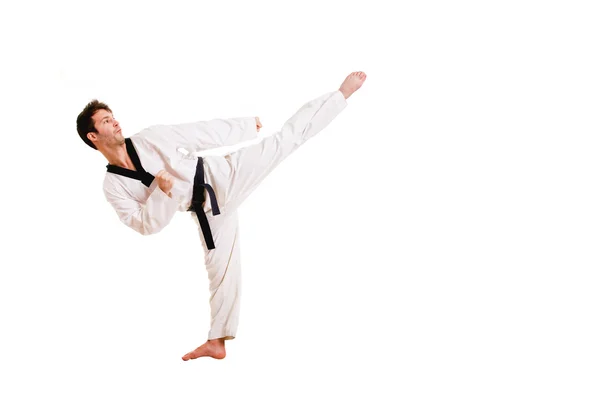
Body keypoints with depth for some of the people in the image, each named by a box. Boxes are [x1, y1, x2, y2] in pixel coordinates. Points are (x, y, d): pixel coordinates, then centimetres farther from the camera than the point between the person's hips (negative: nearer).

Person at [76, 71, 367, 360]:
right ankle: (216, 343, 24)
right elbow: (148, 225, -7)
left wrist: (245, 124, 11)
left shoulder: (151, 137, -4)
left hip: (223, 176, -1)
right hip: (207, 209, 1)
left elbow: (202, 133, 2)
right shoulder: (113, 187, -3)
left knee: (287, 137, -11)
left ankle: (342, 93, -6)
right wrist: (162, 191, -24)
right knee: (220, 271, 7)